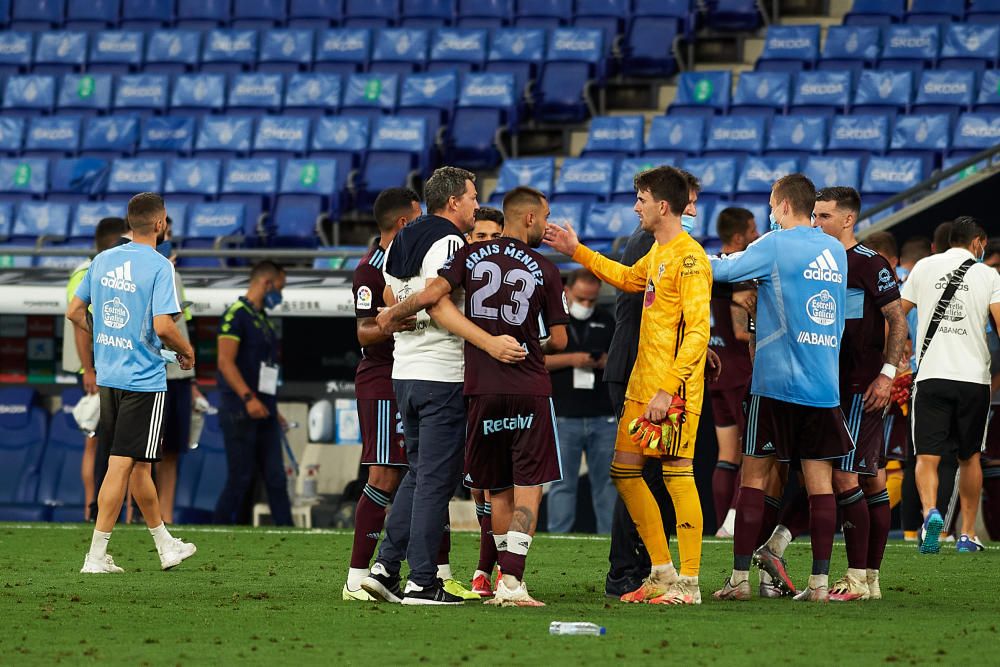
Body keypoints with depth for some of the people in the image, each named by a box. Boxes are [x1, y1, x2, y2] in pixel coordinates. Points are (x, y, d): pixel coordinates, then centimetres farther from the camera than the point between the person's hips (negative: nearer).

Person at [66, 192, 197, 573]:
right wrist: (186, 351, -2)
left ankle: (165, 545, 30)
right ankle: (96, 556, -5)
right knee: (123, 466, -4)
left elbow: (74, 312, 12)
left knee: (140, 466, 16)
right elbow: (163, 326, -21)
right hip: (144, 379, -7)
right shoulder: (158, 266, -14)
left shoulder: (103, 260, 7)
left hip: (108, 377, 7)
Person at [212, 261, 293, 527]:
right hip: (240, 412, -9)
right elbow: (225, 361, -17)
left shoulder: (263, 320, 20)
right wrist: (248, 398, -25)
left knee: (276, 479, 3)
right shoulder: (236, 314, -8)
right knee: (240, 480, -7)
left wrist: (272, 408, 21)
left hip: (263, 412, 9)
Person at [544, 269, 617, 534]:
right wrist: (571, 359, -15)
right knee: (563, 483, -2)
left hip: (603, 418, 3)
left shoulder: (606, 321, 14)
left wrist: (608, 362, -5)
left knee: (607, 481, 4)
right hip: (563, 418, -3)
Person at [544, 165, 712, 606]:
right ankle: (662, 573, 17)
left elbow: (697, 332, -20)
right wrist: (576, 251, 38)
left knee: (677, 474, -8)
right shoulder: (658, 252, 14)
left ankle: (689, 583, -5)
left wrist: (668, 388, -25)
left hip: (674, 387, -10)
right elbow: (626, 278, 38)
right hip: (642, 383, 10)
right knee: (624, 470, 10)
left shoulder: (688, 258, -15)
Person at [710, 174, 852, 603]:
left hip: (776, 380, -5)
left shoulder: (776, 245, -6)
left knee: (754, 474, 2)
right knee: (819, 481, 3)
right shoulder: (835, 251, 13)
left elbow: (720, 271, -8)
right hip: (824, 386, 5)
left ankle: (740, 578, 1)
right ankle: (820, 581, -1)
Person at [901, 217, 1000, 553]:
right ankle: (968, 534, 17)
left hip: (931, 375, 0)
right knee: (969, 456, 14)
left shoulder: (924, 267, 7)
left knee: (927, 456, -3)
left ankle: (930, 511, -30)